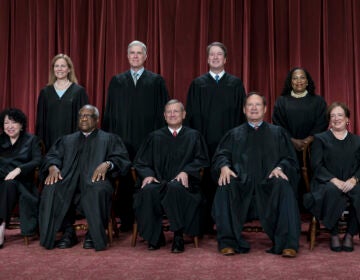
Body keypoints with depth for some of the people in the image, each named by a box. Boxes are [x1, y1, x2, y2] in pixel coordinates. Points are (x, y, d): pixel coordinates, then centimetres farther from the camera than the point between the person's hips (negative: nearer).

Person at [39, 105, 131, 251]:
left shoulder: (109, 139, 21)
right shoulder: (67, 140, 31)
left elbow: (121, 158, 6)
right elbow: (52, 156, 17)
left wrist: (107, 164, -16)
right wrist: (53, 167, -8)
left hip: (94, 180, -2)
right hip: (69, 181, 3)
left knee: (98, 190, -38)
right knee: (51, 189, -30)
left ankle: (94, 234, -21)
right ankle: (68, 232, -19)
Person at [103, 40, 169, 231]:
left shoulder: (156, 81, 7)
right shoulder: (117, 81, 13)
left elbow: (162, 111, 4)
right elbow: (109, 112, 12)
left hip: (147, 140, -2)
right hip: (122, 139, 2)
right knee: (124, 180, 3)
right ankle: (126, 220, 13)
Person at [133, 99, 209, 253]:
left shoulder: (194, 136, 16)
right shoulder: (155, 137, 19)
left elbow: (202, 160, 6)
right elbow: (140, 161, 14)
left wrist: (186, 172, -13)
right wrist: (147, 174, -8)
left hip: (182, 184, -2)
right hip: (158, 182, 2)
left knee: (174, 188, -38)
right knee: (147, 191, -33)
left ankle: (178, 237, -27)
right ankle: (155, 237, -17)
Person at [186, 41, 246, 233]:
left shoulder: (236, 84, 10)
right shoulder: (197, 84, 10)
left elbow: (241, 113, 7)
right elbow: (192, 114, 7)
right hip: (204, 142, 0)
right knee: (206, 182, 1)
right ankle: (206, 223, 11)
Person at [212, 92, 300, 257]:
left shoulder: (277, 133, 21)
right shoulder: (234, 134, 23)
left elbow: (289, 158, 10)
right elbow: (221, 155, 9)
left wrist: (280, 168, -13)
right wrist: (224, 166, -15)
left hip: (268, 185, 0)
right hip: (242, 185, 0)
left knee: (283, 186, -33)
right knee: (225, 187, -32)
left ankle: (287, 244, -32)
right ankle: (228, 242, -27)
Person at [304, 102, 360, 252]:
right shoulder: (320, 139, 13)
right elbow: (316, 165, 0)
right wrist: (334, 180, -16)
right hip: (326, 183, -2)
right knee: (332, 190, -38)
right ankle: (334, 235, -21)